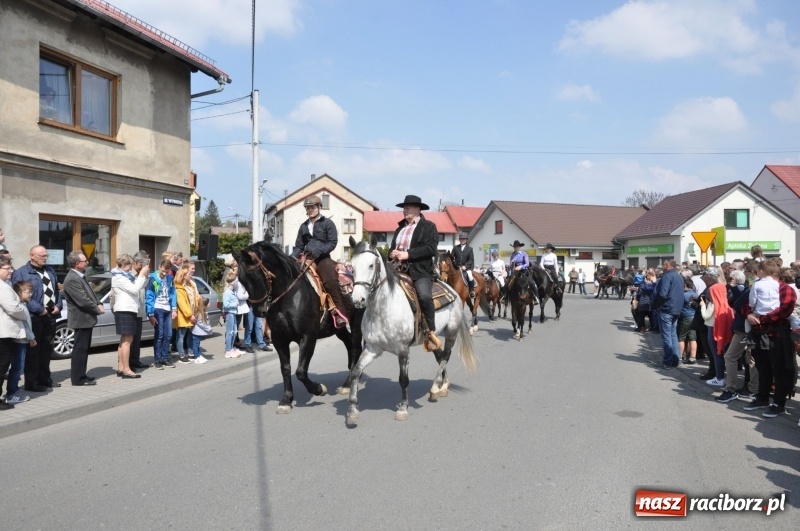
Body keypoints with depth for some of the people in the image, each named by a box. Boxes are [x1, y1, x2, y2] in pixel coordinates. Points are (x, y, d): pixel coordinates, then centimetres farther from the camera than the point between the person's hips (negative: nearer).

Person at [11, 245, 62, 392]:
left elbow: (56, 290, 21)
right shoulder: (21, 273, -7)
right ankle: (31, 382, 4)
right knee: (33, 350, -2)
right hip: (34, 317, -7)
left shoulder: (50, 270, 16)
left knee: (47, 349, 14)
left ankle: (45, 378, 24)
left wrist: (58, 305, 3)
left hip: (50, 315, 7)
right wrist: (39, 309, -18)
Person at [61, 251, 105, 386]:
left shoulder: (81, 276, 13)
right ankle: (78, 378, 0)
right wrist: (98, 309, -12)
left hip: (87, 318, 10)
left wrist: (99, 304, 2)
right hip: (81, 319, -10)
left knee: (84, 348, 16)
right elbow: (83, 301, -24)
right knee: (80, 349, -5)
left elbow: (91, 293, 20)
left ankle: (81, 375, 24)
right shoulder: (72, 279, -20)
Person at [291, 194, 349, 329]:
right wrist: (292, 258, -1)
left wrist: (318, 250, -18)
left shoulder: (328, 223, 5)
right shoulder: (303, 226, 20)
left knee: (330, 281, -24)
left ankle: (340, 313, -23)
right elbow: (299, 246, 19)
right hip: (306, 258, 6)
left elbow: (332, 243, -3)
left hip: (323, 258, -6)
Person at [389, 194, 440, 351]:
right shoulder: (400, 228, 23)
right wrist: (392, 253, 1)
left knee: (424, 296, -31)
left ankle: (431, 332, -18)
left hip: (421, 271, -7)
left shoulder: (428, 226, 2)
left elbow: (431, 248, -11)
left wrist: (408, 254, -18)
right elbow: (392, 247, 26)